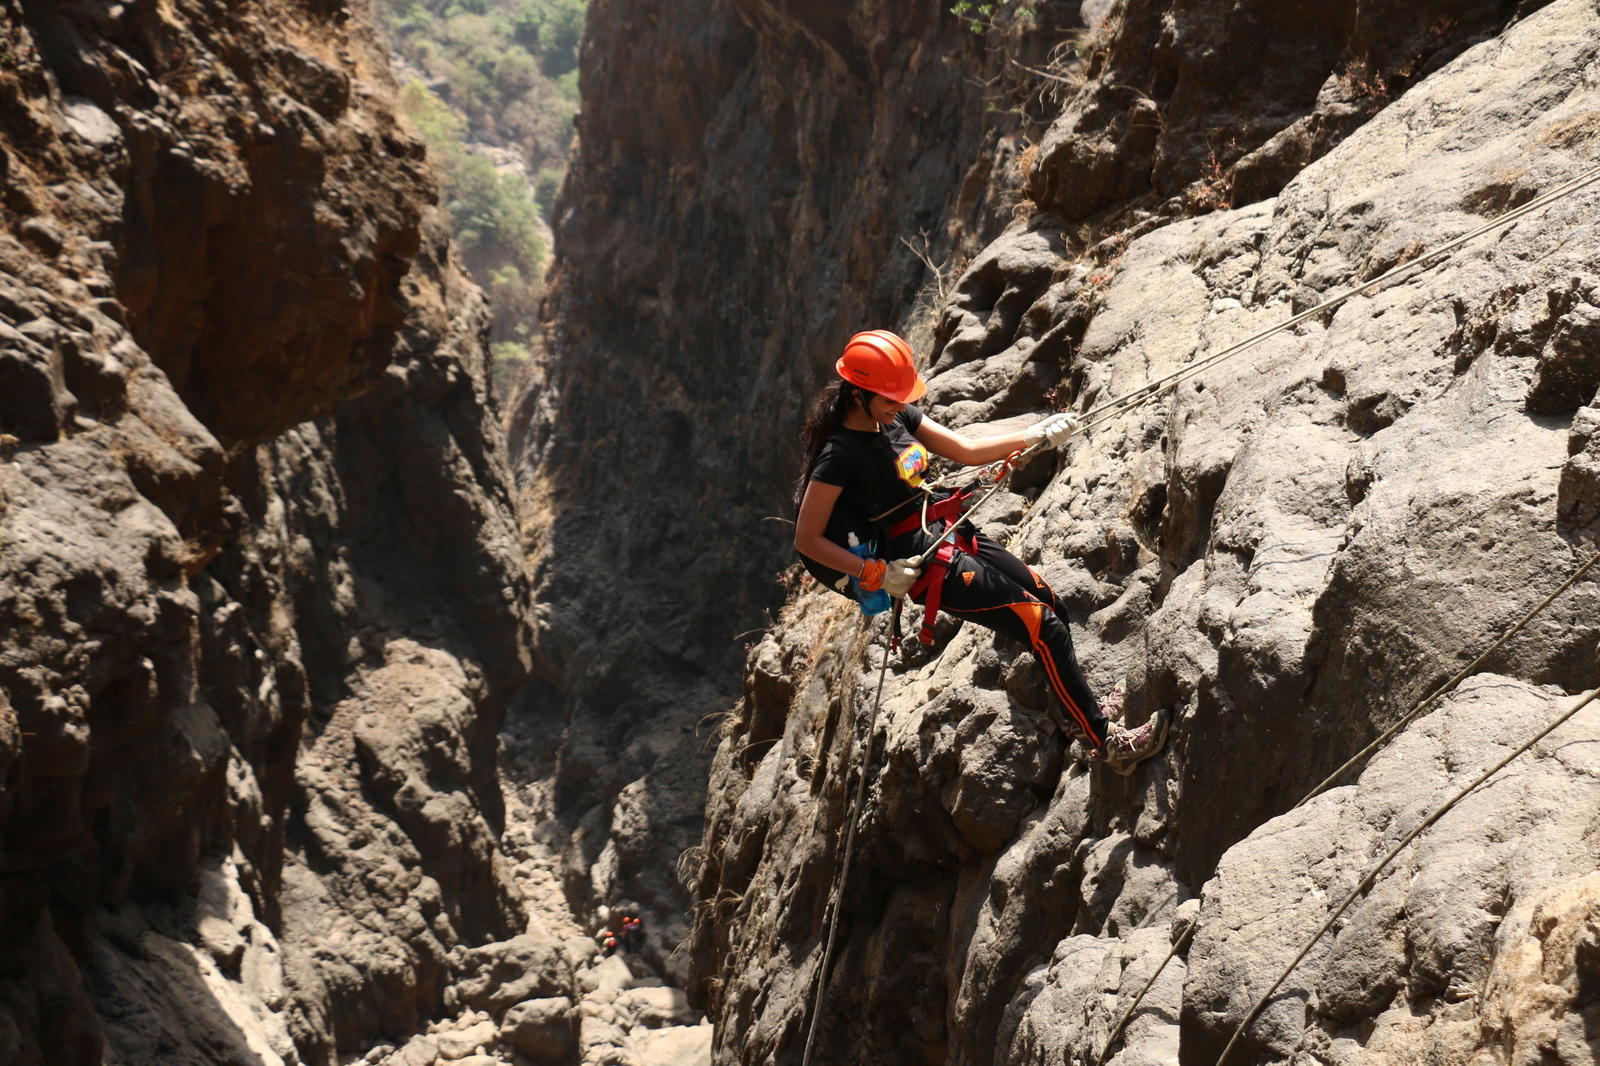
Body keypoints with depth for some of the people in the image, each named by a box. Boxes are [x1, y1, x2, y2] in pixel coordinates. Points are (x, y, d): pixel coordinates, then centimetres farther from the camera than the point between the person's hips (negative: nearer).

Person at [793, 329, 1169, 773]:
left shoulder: (897, 416, 3)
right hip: (921, 561, -9)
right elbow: (807, 540, -18)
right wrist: (877, 574, -21)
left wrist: (1035, 436, 3)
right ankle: (1107, 743, -1)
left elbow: (966, 449, 12)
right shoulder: (840, 454, -20)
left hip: (948, 532, 9)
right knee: (1041, 624, -9)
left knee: (1049, 601, 10)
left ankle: (1081, 709, 29)